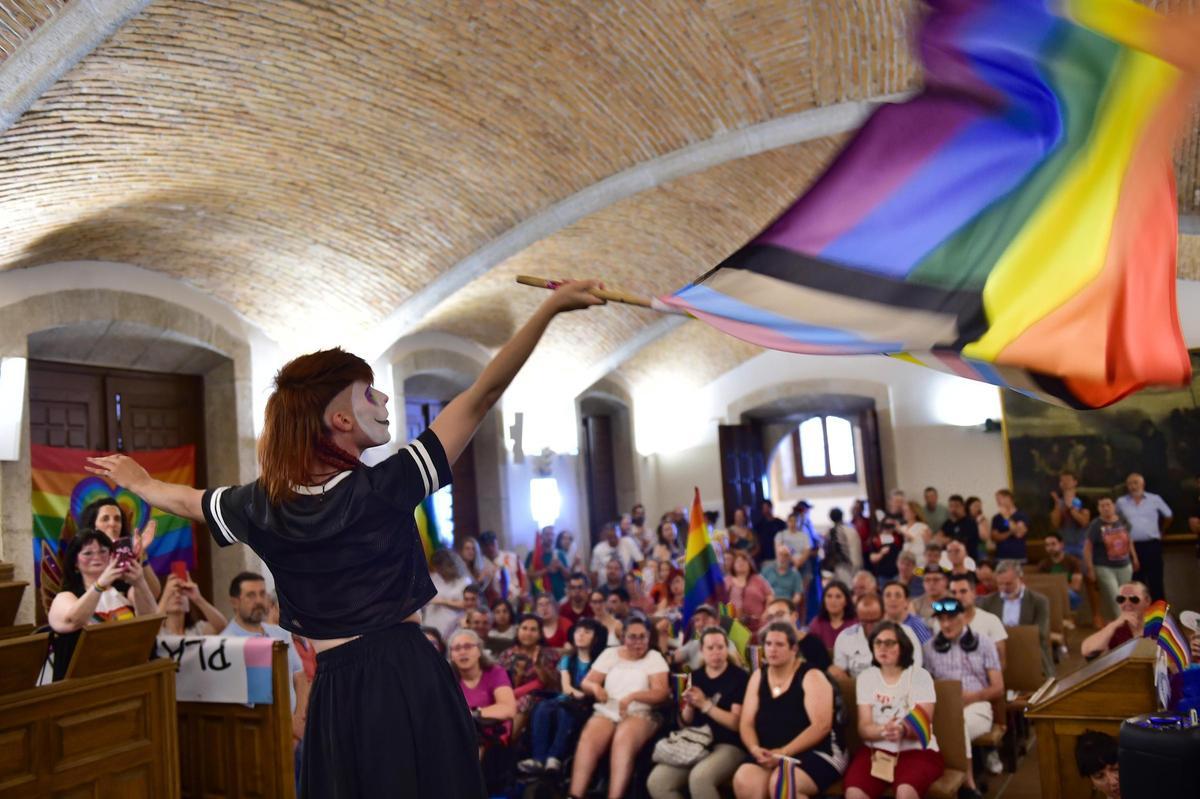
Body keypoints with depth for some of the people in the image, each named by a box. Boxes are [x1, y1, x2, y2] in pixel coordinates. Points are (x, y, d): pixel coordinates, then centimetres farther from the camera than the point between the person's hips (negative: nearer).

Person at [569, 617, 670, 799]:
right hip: (606, 712, 3)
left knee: (623, 741, -37)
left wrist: (632, 696, -21)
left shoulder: (654, 657, 7)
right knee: (587, 740, -30)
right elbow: (586, 682, 11)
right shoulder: (610, 654, 15)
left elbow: (662, 693, -5)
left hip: (640, 714, -2)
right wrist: (595, 687, -13)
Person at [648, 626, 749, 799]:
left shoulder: (739, 677, -2)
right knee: (656, 782, -20)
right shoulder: (695, 676, 13)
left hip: (727, 746, -5)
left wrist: (705, 704, -11)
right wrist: (689, 706, -4)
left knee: (699, 778, -37)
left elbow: (737, 723, -8)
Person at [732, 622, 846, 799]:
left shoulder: (811, 677, -5)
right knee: (743, 780, -26)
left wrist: (784, 752, -22)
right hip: (770, 756, 5)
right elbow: (747, 724, 7)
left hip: (817, 754, -5)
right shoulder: (759, 676, 11)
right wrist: (755, 749, -14)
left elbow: (821, 726, -16)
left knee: (781, 783, -35)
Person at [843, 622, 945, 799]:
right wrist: (883, 731, -24)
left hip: (917, 751, -2)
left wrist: (904, 730, -31)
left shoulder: (920, 675, 1)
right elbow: (864, 728, 0)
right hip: (876, 750, 2)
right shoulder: (865, 677, 8)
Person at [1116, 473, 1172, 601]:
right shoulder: (1121, 502, 3)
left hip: (1152, 545, -1)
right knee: (1136, 582, 7)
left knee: (1156, 581, 2)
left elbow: (1168, 516, 14)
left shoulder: (1155, 499, 1)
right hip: (1132, 546, 1)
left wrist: (1161, 531, 17)